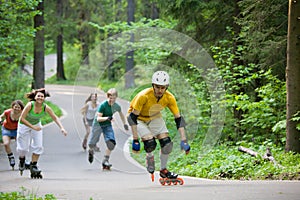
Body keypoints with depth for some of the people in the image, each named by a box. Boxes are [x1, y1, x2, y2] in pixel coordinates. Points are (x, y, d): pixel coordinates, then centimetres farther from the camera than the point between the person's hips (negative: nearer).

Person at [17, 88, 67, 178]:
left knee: (38, 146, -7)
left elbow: (55, 118, -12)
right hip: (24, 125, -3)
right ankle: (21, 160, 36)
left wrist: (62, 128, -24)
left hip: (36, 125, 3)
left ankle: (33, 166, 6)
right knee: (23, 147, 3)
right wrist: (33, 127, -33)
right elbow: (22, 119, -29)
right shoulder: (30, 105, -32)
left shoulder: (46, 108, -23)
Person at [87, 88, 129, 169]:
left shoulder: (117, 106, -10)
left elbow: (121, 114, 13)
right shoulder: (103, 105, -26)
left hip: (108, 125, 3)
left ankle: (105, 161, -6)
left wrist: (125, 124, 13)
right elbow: (98, 118, -29)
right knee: (92, 144, 5)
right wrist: (106, 118, -46)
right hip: (98, 125, -3)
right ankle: (91, 151, 43)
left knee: (111, 143, -17)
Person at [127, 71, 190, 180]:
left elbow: (178, 119, -15)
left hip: (155, 118, 4)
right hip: (139, 118, -4)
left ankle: (163, 170, 10)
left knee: (167, 143, -11)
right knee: (150, 143, -25)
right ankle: (149, 157, 10)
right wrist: (135, 140, -32)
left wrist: (184, 141, -21)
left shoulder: (169, 98, -23)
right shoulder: (144, 96, -35)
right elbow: (133, 117, -30)